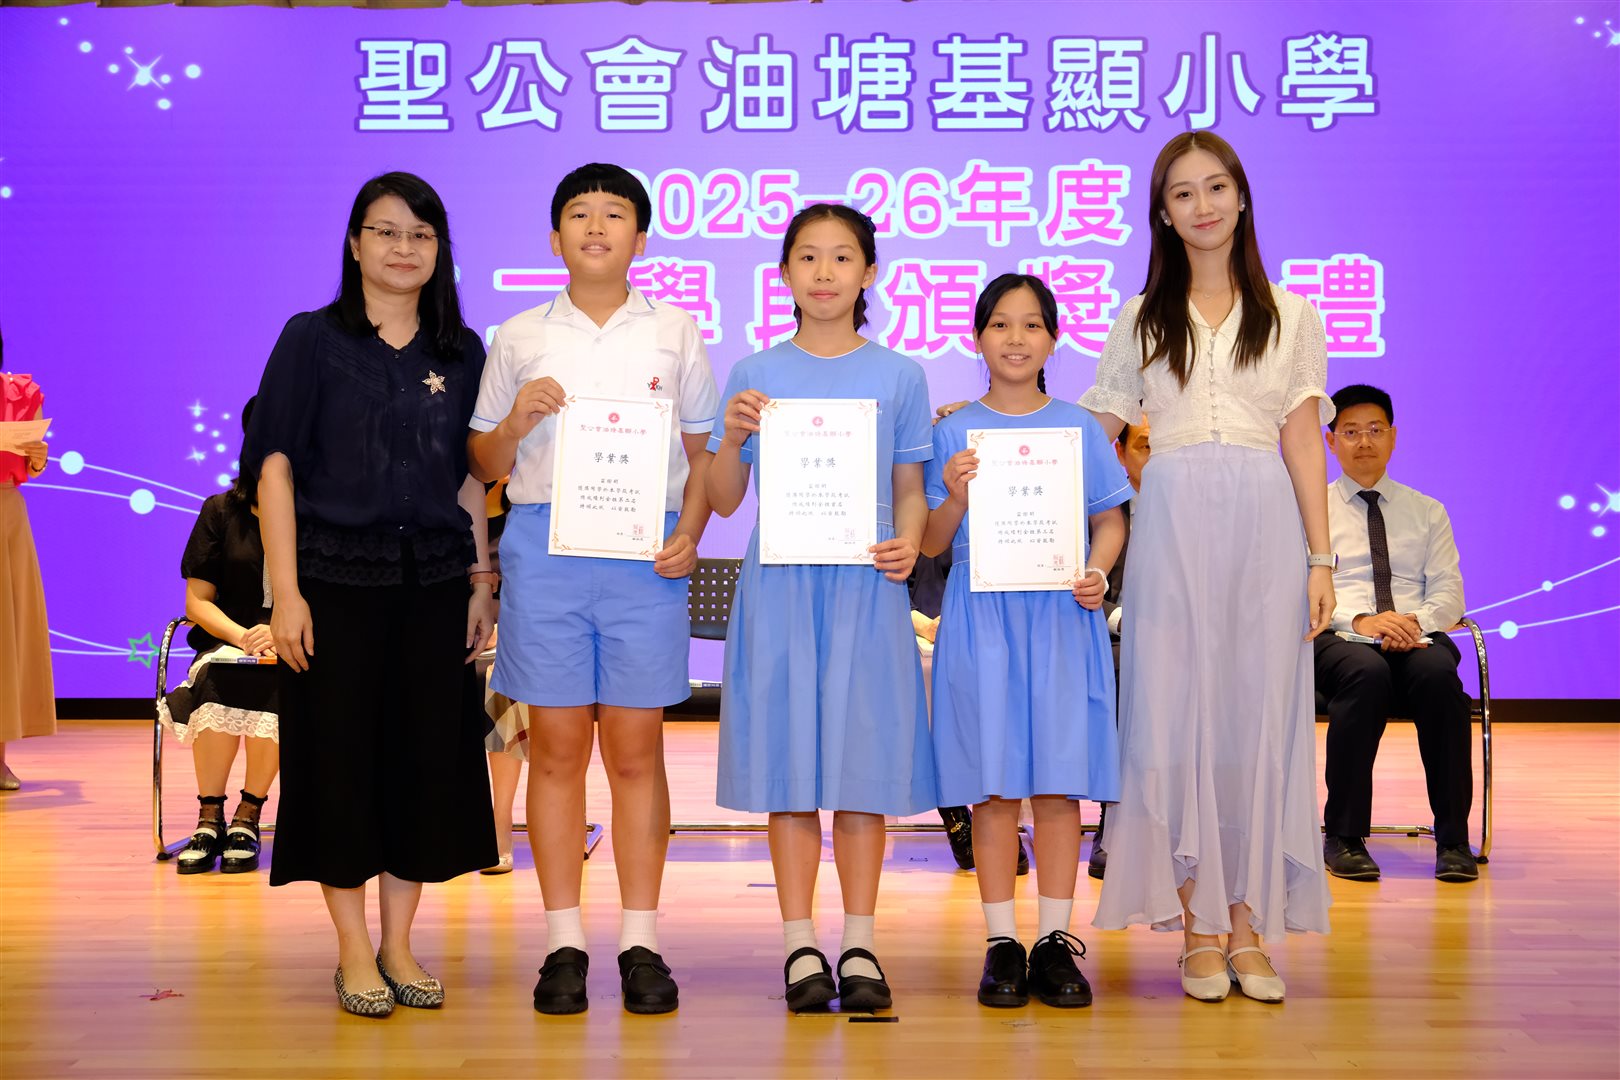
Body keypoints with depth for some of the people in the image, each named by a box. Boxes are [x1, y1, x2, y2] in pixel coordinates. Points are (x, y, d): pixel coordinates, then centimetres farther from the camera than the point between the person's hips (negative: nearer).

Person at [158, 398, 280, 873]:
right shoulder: (221, 512, 9)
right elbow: (197, 601, 5)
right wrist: (244, 637, -14)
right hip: (229, 642, 1)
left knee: (278, 682, -35)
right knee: (219, 681, -33)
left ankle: (247, 818, -25)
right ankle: (209, 819, -26)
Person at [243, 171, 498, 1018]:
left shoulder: (461, 354, 9)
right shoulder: (312, 340, 0)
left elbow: (471, 479, 12)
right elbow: (277, 469, -5)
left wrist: (482, 582, 5)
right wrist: (285, 591, -12)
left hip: (433, 583, 3)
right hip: (336, 581, -3)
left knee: (427, 756, 5)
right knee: (339, 758, 1)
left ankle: (398, 945, 19)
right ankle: (353, 950, 14)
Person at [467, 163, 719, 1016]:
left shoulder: (676, 334, 12)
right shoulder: (519, 338, 12)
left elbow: (702, 451, 12)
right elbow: (485, 465, 14)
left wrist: (689, 534, -4)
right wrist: (517, 420, -7)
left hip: (645, 552, 0)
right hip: (545, 545, 1)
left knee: (635, 751, 2)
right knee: (556, 747, 2)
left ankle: (640, 944, 9)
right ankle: (563, 943, 10)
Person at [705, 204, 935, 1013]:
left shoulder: (898, 376, 7)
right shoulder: (755, 375, 7)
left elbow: (910, 488, 9)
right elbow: (723, 499, 7)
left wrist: (909, 542, -11)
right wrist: (732, 436, -11)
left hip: (865, 588, 0)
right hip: (779, 585, 0)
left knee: (865, 760, 1)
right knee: (790, 763, 1)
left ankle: (860, 945, 10)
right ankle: (801, 946, 9)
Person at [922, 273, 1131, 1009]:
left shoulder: (1079, 428, 8)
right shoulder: (955, 433, 5)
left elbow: (1111, 518, 9)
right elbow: (932, 542, 5)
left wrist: (1097, 571, -9)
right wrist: (954, 498, -15)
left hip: (1060, 613, 1)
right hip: (981, 614, -1)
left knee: (1059, 776, 0)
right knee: (994, 781, 0)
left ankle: (1056, 940, 9)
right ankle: (1001, 943, 9)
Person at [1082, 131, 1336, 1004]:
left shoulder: (1290, 316, 13)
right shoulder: (1142, 319, 12)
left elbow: (1304, 442, 7)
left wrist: (1321, 558, 0)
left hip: (1265, 523, 0)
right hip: (1172, 523, 0)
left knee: (1260, 710, -1)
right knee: (1174, 709, -4)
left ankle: (1248, 921, 6)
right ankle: (1197, 924, 4)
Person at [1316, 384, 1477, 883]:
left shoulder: (1427, 511, 22)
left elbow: (1449, 592, 11)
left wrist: (1417, 621, -12)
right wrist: (1358, 621, -17)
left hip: (1417, 637, 2)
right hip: (1337, 637, -2)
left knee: (1437, 673, -35)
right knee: (1366, 673, -38)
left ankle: (1453, 839, -31)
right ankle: (1345, 839, -31)